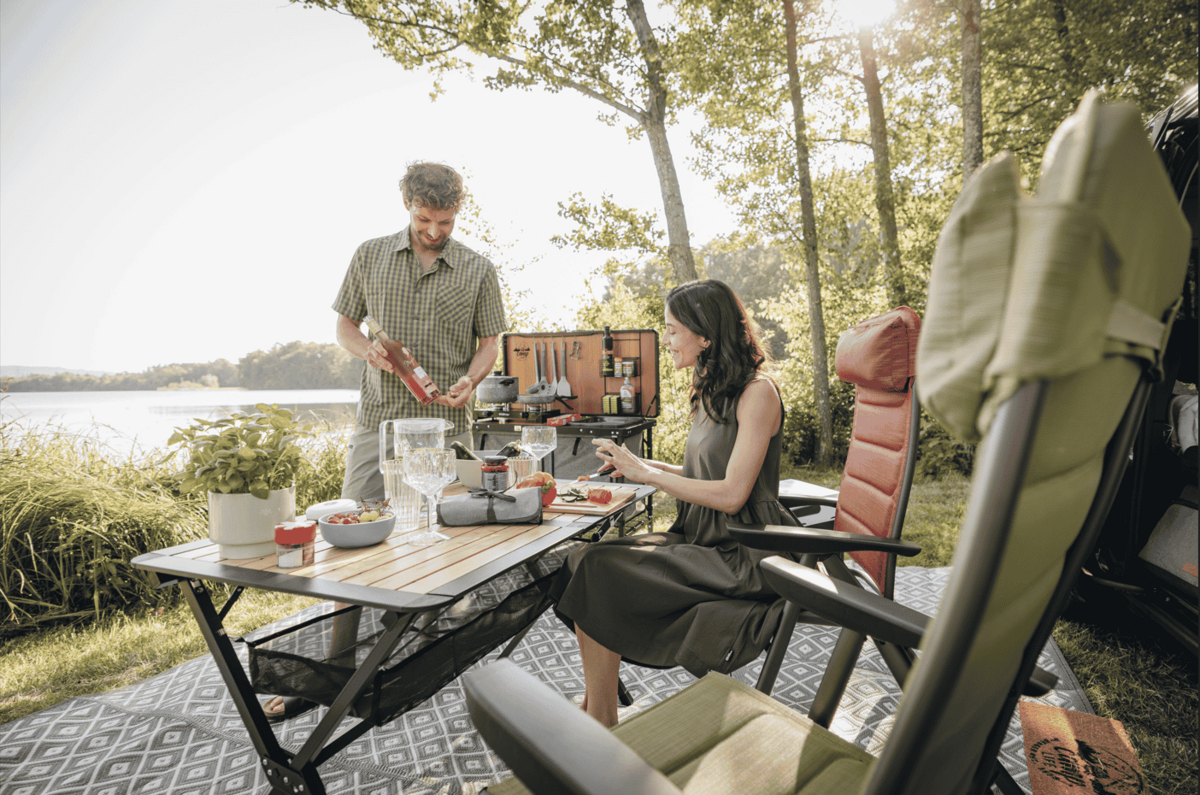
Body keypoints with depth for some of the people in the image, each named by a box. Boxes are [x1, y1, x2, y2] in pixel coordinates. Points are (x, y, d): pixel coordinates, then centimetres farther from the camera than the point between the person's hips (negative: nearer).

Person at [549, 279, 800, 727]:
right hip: (702, 540, 8)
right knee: (588, 562, -11)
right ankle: (596, 710, -3)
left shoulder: (757, 392, -14)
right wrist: (639, 464, 6)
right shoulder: (711, 391, 13)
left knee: (598, 572, -19)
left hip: (741, 556, -8)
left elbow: (731, 495, -20)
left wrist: (647, 474, -14)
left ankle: (599, 724, -1)